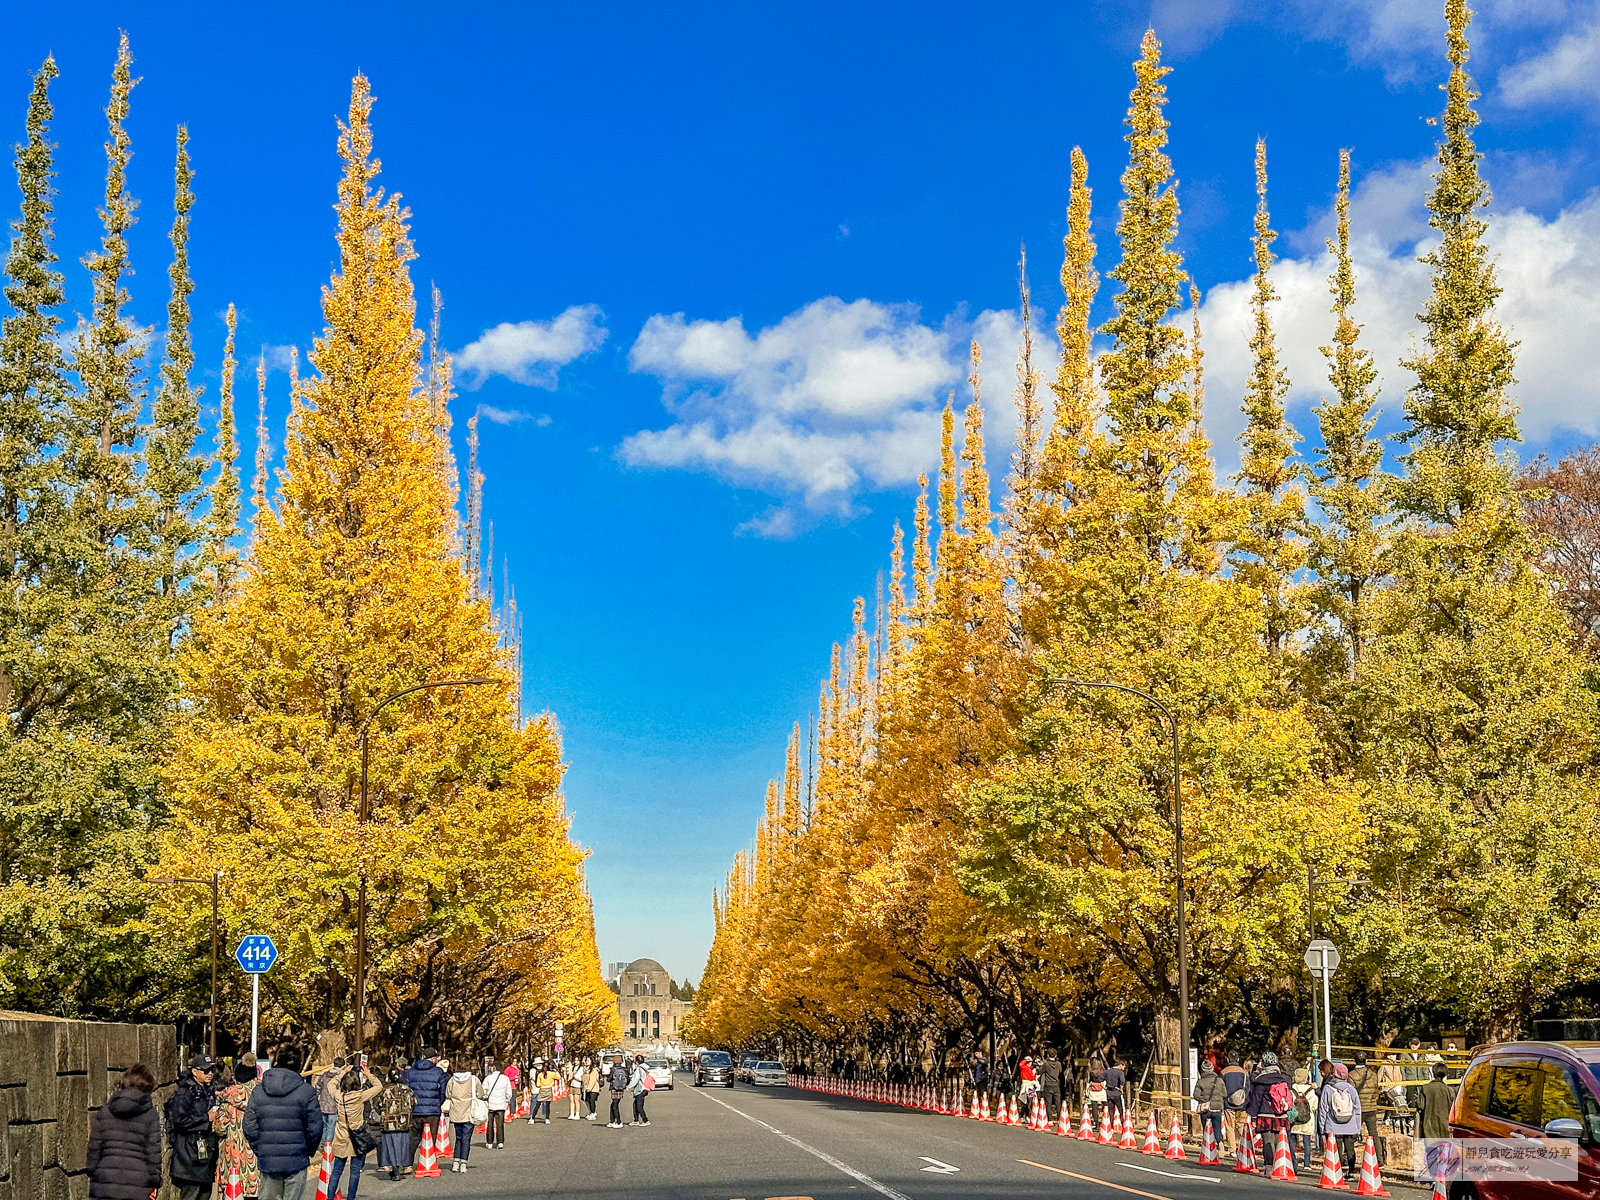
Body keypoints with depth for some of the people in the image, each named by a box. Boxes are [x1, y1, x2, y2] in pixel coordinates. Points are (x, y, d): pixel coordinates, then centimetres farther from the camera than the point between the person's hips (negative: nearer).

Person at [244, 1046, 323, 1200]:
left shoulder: (258, 1092, 3)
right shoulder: (307, 1092, -7)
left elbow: (250, 1129, 2)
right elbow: (315, 1129, -6)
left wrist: (259, 1151, 14)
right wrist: (309, 1151, 10)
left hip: (267, 1161, 3)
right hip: (296, 1161, -3)